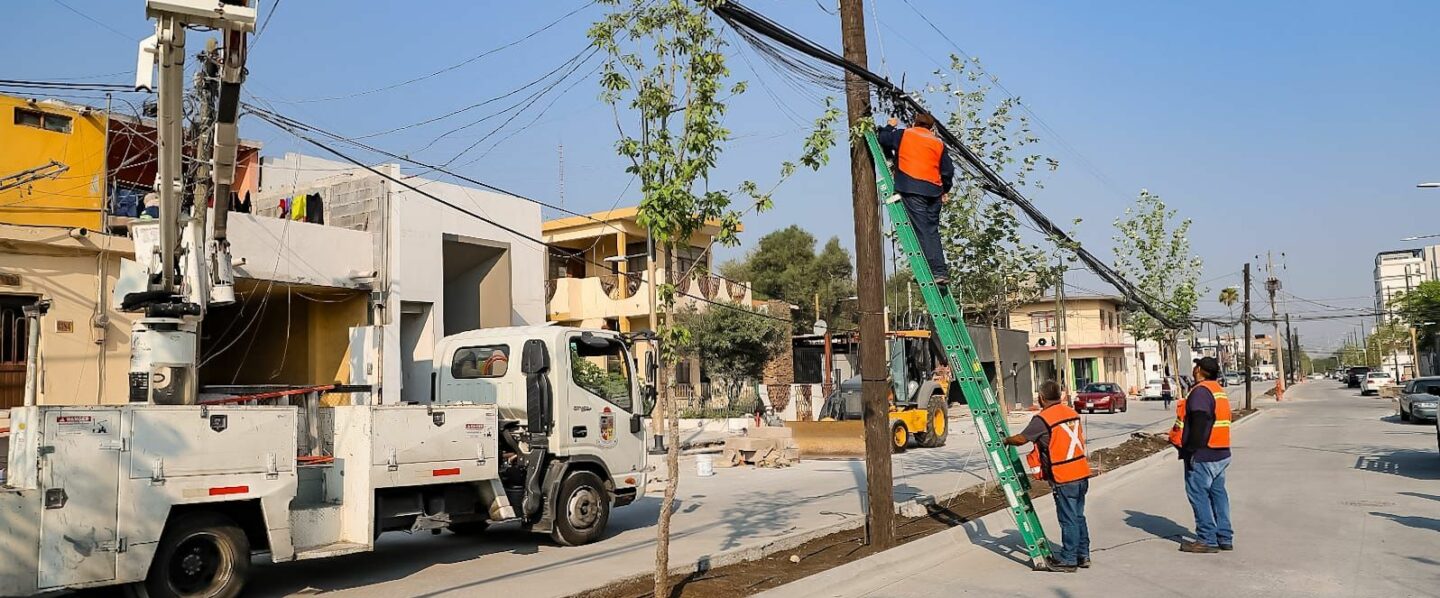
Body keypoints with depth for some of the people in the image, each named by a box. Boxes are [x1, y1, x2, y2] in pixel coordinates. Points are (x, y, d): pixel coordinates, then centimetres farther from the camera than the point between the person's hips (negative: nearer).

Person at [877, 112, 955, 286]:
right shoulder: (939, 144, 16)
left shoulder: (903, 134, 9)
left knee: (923, 230, -8)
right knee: (932, 230, 12)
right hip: (933, 191, 4)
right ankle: (941, 271, 9)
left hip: (911, 188, -4)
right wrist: (945, 190, 28)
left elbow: (883, 139, 20)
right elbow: (948, 170, 14)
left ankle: (937, 271, -14)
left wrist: (890, 127, 38)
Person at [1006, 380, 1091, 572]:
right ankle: (1083, 555, 25)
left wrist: (1006, 440, 12)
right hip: (1082, 473, 7)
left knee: (1068, 519, 1)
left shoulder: (1042, 419, -14)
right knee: (1078, 516, 17)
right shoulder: (1072, 413, 9)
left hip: (1064, 478, -7)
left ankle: (1068, 560, 9)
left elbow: (1021, 439, -7)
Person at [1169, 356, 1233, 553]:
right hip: (1221, 454, 10)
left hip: (1203, 455, -10)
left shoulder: (1200, 391, -15)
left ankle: (1207, 539, -3)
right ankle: (1225, 538, 18)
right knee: (1218, 493, 13)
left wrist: (1191, 450, -19)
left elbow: (1199, 424, -22)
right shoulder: (1218, 390, 17)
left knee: (1198, 495, -5)